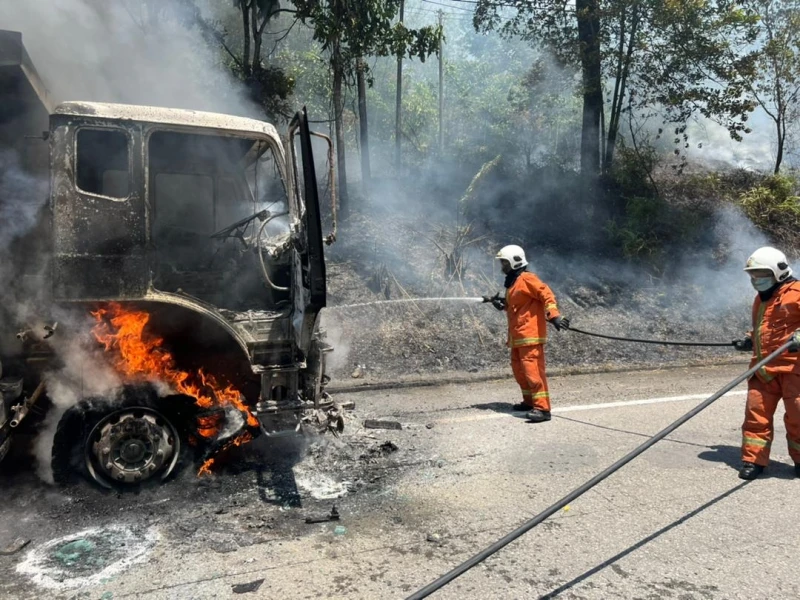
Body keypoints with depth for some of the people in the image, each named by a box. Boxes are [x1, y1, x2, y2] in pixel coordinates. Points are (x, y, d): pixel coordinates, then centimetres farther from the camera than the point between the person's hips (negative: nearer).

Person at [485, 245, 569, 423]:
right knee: (518, 369, 14)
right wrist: (501, 304, 8)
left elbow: (546, 294, -19)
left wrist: (554, 315, -30)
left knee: (532, 369, -13)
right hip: (517, 336, 10)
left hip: (530, 334, -10)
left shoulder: (526, 278, -11)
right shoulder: (512, 282, 19)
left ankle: (542, 408, -13)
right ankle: (529, 401, 27)